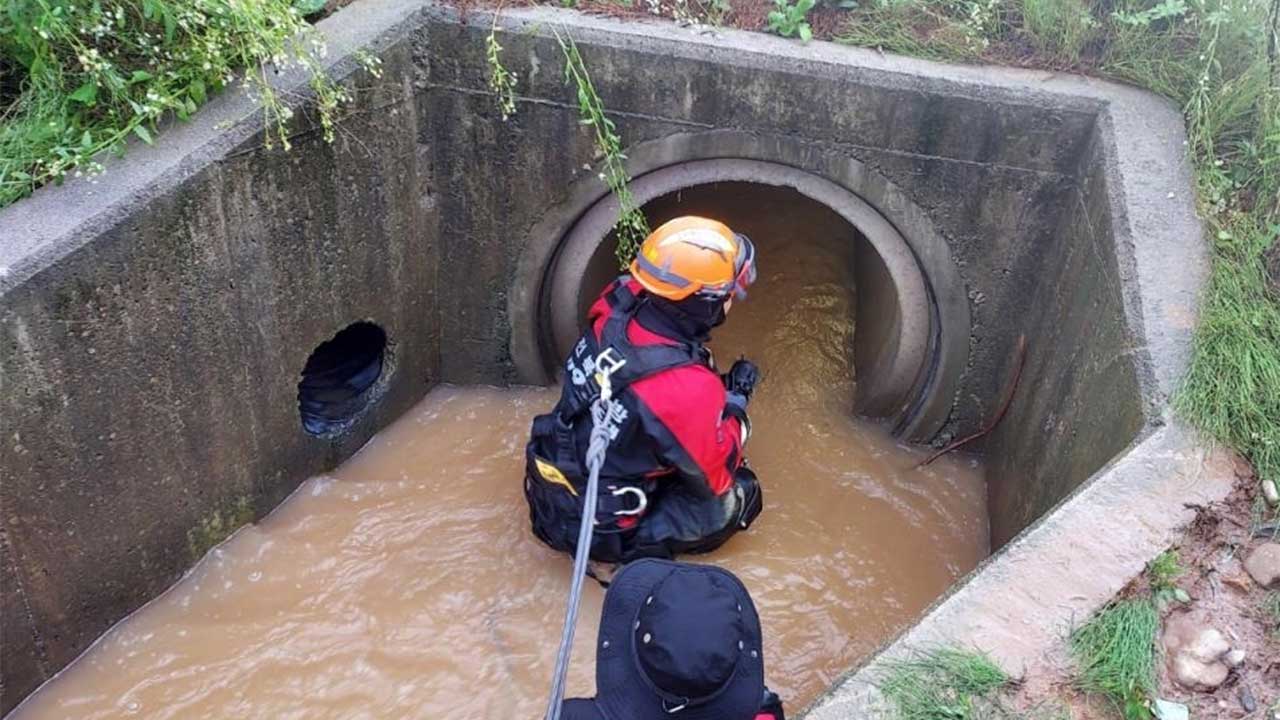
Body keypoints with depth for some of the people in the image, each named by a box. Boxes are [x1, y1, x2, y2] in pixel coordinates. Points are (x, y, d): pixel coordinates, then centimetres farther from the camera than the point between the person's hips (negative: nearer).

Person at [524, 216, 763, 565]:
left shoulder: (616, 308, -16)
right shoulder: (689, 389, -33)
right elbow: (716, 478, -14)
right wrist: (736, 399, -3)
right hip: (602, 531, -6)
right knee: (742, 492, 7)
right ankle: (640, 544, 4)